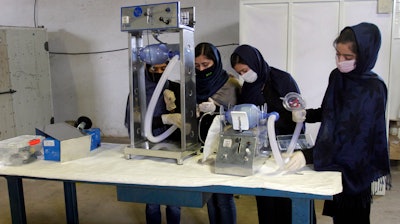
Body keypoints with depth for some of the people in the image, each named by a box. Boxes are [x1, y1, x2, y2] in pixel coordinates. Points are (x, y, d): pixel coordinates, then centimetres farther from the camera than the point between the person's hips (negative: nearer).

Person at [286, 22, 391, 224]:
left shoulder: (373, 90, -20)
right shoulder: (337, 76, -1)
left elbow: (353, 136, -27)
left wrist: (309, 156, -35)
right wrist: (306, 115, -6)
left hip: (354, 169, -6)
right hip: (333, 162, 6)